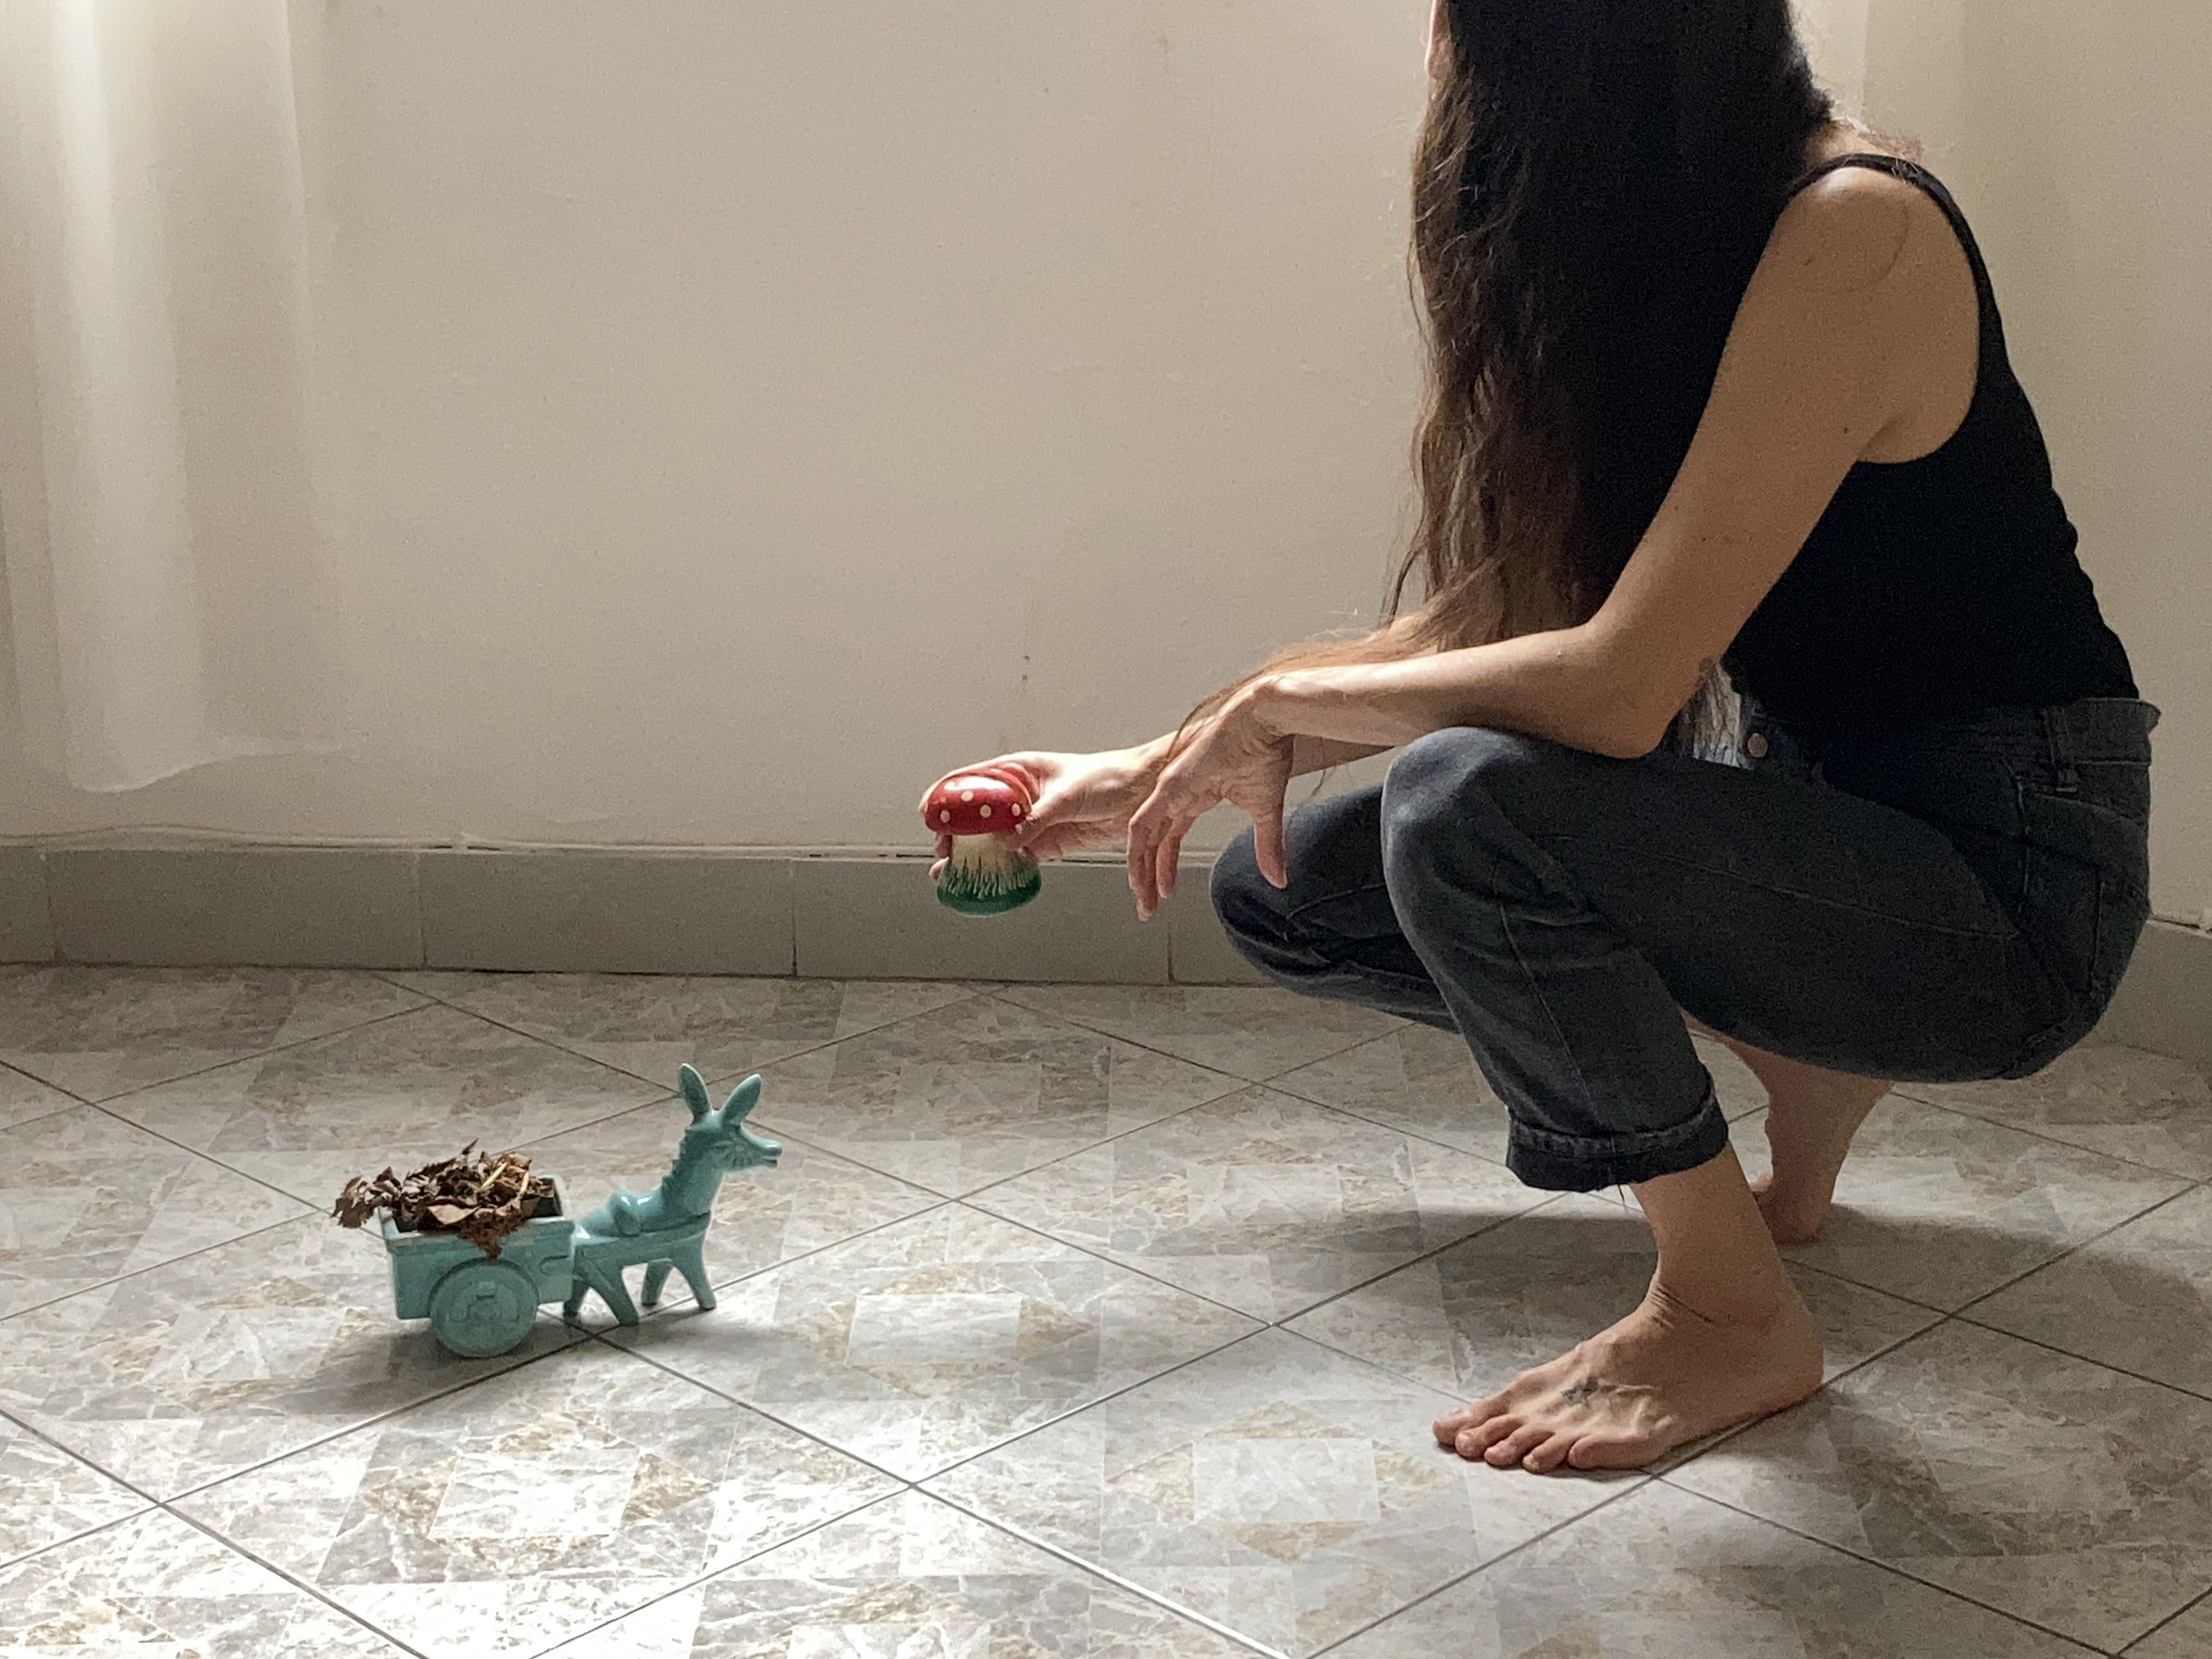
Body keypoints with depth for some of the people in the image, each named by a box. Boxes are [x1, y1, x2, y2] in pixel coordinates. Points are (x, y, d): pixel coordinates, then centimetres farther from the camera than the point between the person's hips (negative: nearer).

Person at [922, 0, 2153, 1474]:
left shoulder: (1854, 235, -24)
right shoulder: (1649, 251, 3)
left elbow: (1616, 687, -30)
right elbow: (1476, 625, 9)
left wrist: (1286, 703, -15)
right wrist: (1156, 775, 9)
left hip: (2008, 881, -9)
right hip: (1815, 804, 9)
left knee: (1469, 800, -31)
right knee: (1285, 891, 6)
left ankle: (1734, 1315, -11)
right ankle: (1804, 1065, 15)